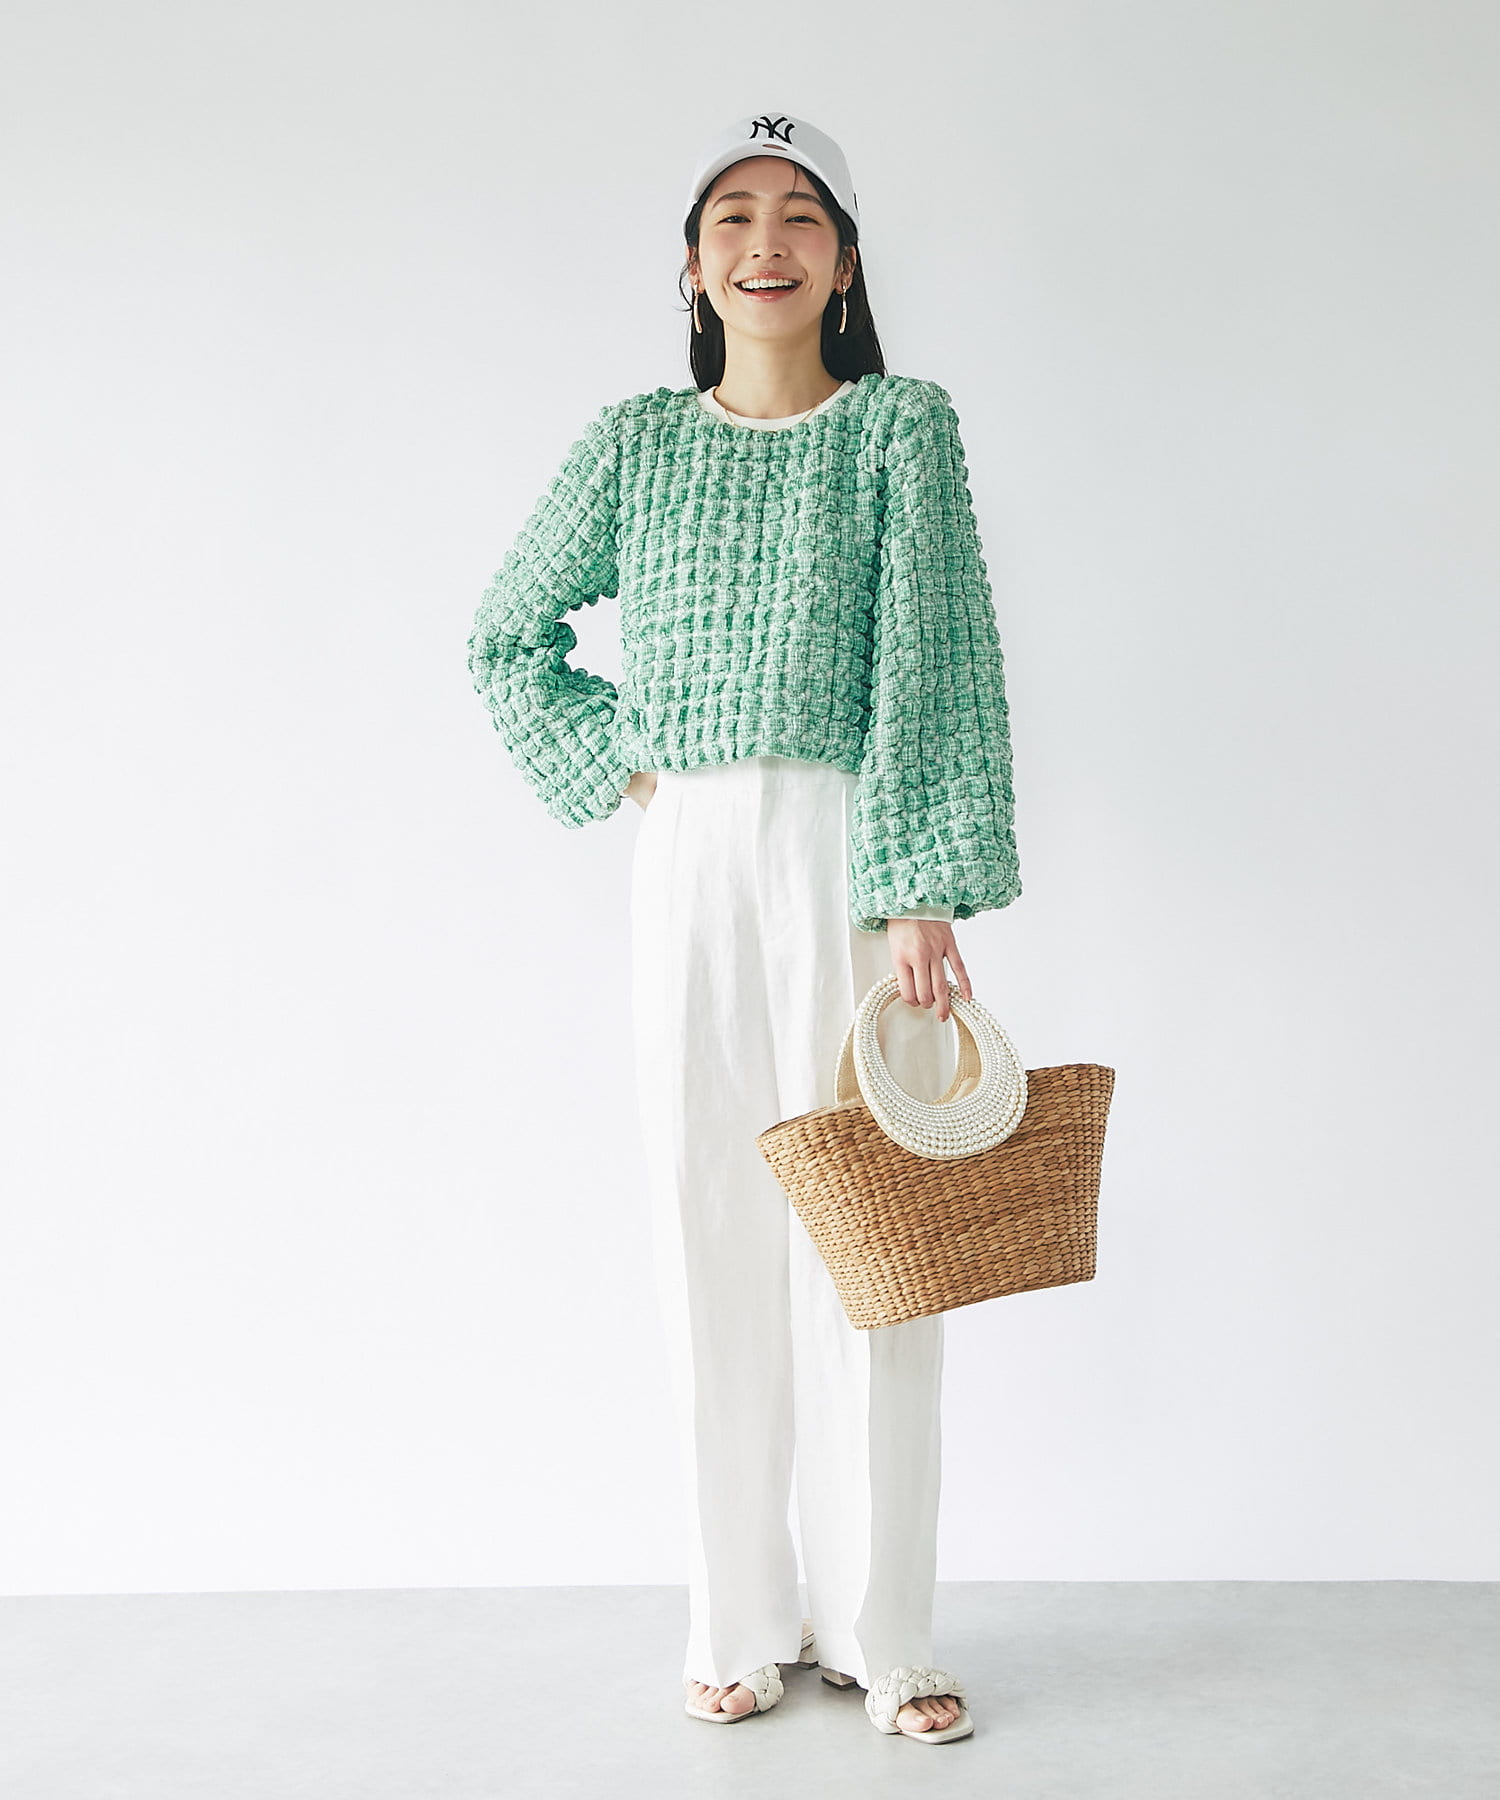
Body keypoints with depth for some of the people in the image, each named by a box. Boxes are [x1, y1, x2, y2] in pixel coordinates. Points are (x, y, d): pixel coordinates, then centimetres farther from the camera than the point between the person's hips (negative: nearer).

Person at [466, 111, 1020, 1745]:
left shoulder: (902, 425, 3)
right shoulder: (635, 443, 11)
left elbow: (930, 658, -8)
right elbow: (508, 637, 21)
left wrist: (921, 893, -18)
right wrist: (612, 767, 7)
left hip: (852, 856, -2)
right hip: (690, 864, 3)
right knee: (710, 1232, 5)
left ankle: (877, 1630, 14)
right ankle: (740, 1623, 18)